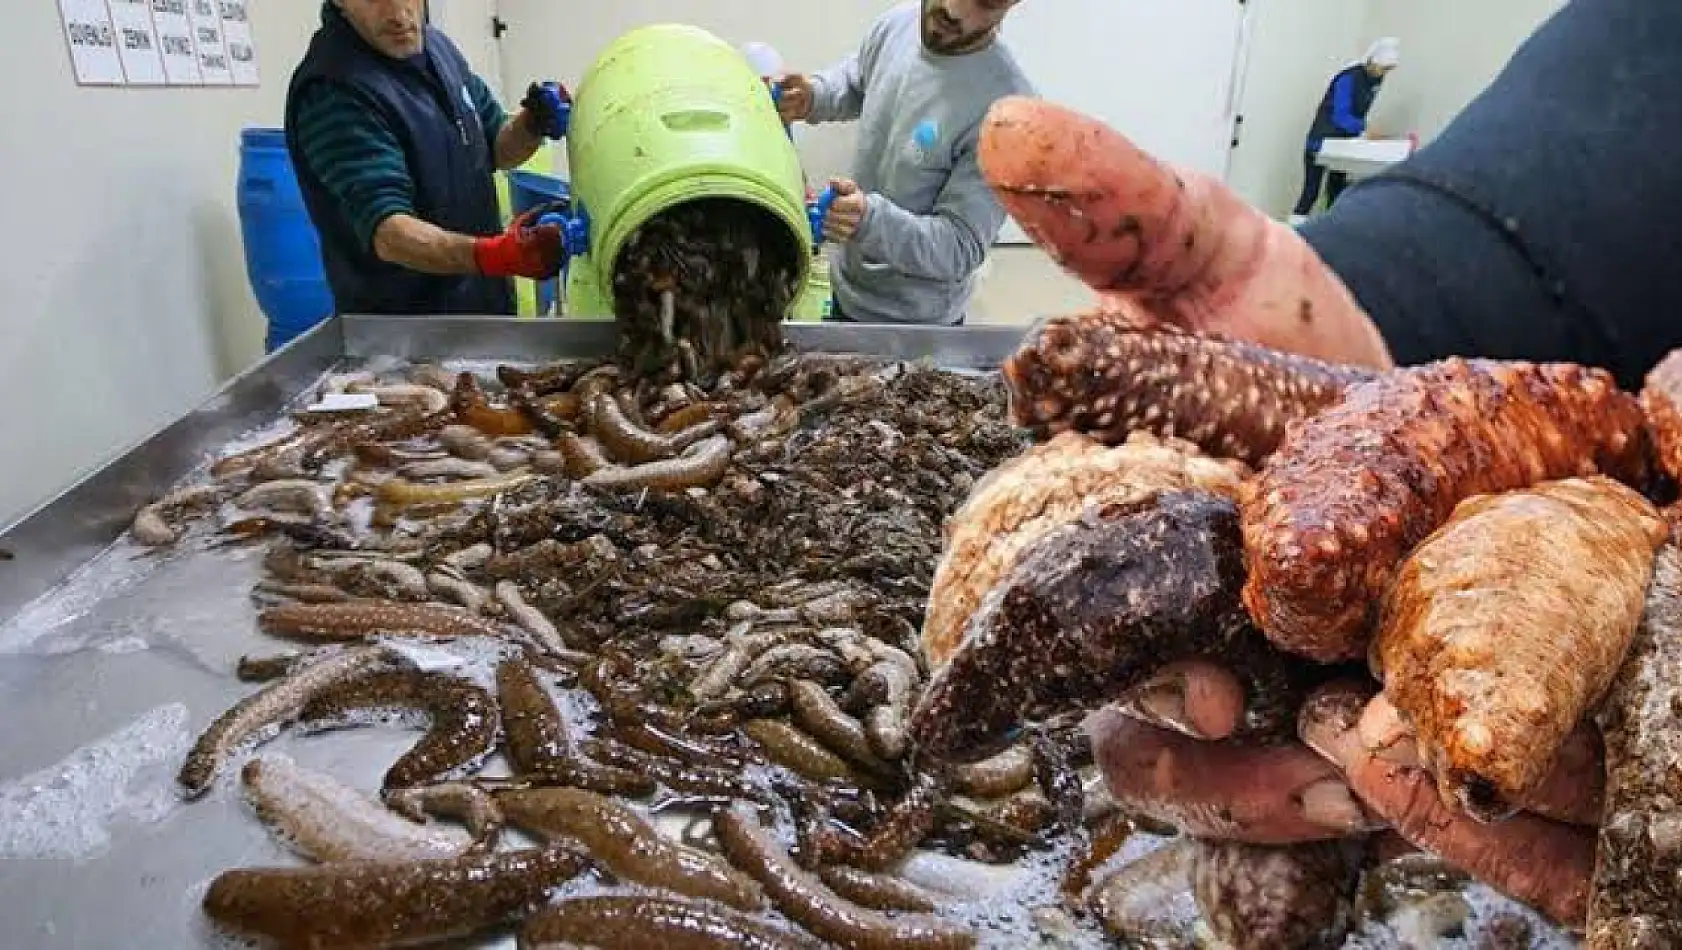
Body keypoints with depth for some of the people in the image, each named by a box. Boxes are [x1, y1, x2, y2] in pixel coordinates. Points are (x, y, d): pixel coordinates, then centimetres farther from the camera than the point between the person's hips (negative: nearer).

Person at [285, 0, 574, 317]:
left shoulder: (437, 45, 4)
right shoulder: (333, 91, -20)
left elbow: (494, 150, 13)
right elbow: (386, 233, -30)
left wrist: (533, 125, -10)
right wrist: (494, 255, -46)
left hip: (485, 302, 8)